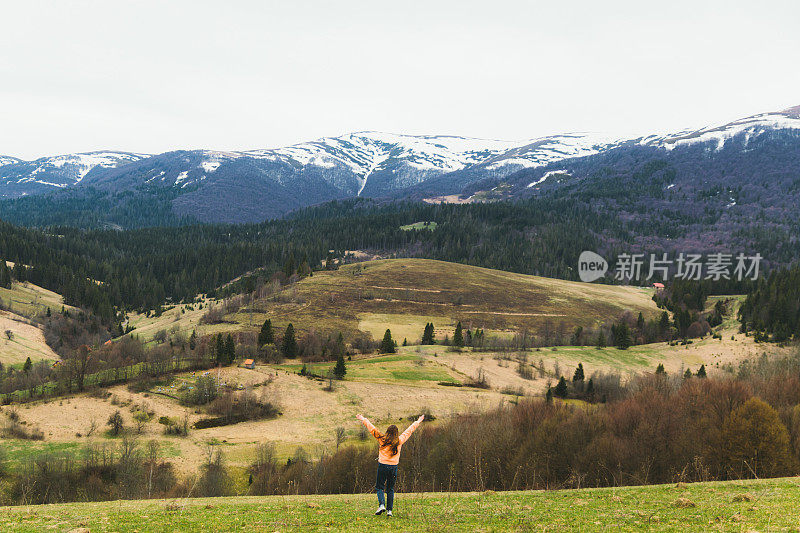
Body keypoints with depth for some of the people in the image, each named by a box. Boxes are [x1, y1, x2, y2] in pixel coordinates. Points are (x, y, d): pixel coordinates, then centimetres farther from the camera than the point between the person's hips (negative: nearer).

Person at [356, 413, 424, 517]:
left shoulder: (382, 439, -4)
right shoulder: (399, 441, 1)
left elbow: (372, 428, 3)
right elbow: (409, 430, 13)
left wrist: (363, 419, 13)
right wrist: (418, 422, 26)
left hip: (383, 466, -2)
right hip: (394, 467, 2)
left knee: (379, 487, 6)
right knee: (390, 489, 12)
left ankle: (381, 504, -17)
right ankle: (389, 510, 7)